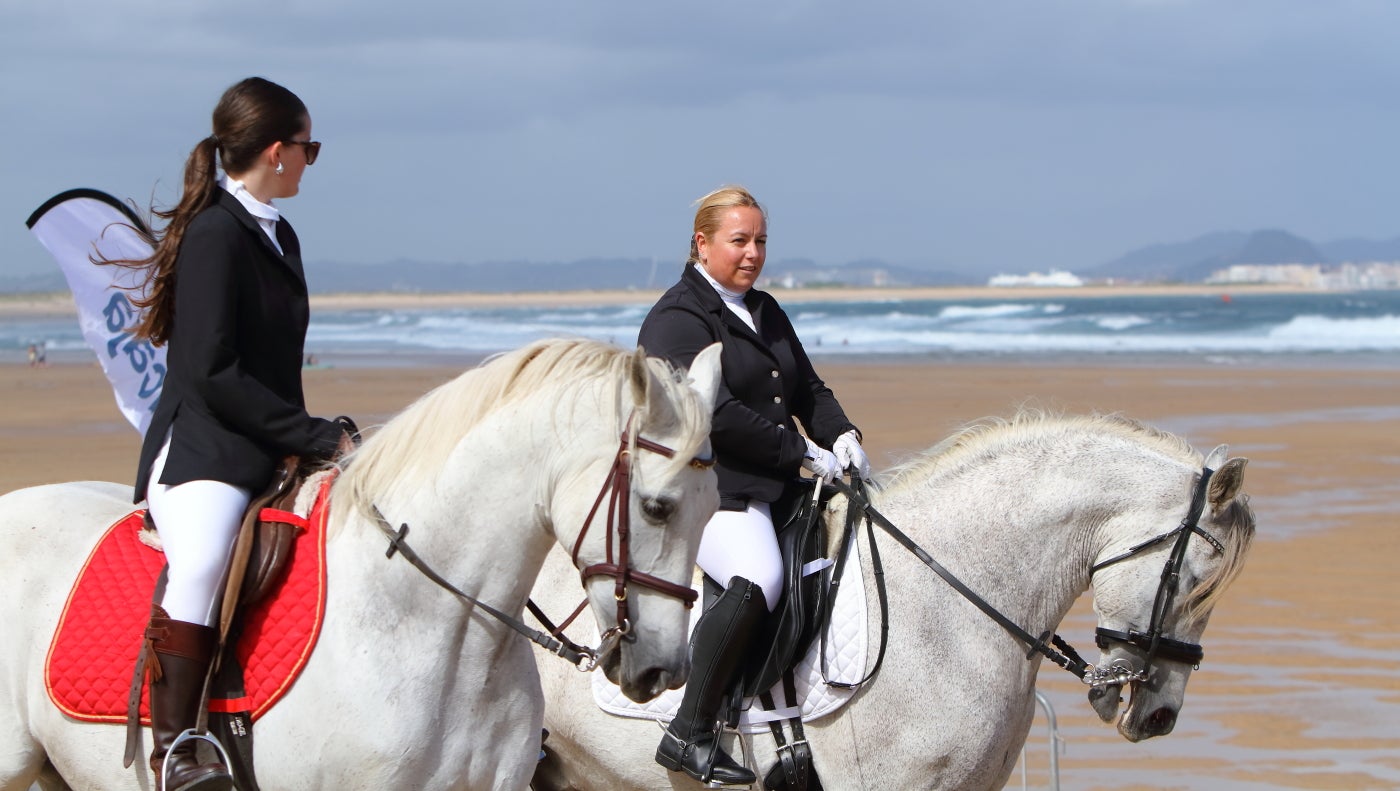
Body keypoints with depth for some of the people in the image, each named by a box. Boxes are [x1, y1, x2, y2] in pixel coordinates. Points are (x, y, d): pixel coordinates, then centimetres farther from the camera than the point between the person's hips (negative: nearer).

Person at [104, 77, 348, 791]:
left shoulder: (278, 237, 18)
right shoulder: (214, 234, -10)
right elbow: (211, 373, -17)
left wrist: (323, 440, 10)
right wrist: (319, 437, -16)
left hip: (271, 458, 10)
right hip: (203, 456, -10)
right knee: (201, 565, -37)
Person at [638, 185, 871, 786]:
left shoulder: (765, 312, 22)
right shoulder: (679, 319, -7)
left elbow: (808, 389, 24)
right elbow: (717, 414, -18)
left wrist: (840, 434, 1)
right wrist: (803, 454, -18)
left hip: (776, 485, 10)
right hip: (710, 488, -10)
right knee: (758, 579, -35)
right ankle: (690, 735, -32)